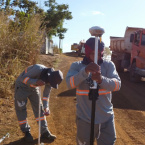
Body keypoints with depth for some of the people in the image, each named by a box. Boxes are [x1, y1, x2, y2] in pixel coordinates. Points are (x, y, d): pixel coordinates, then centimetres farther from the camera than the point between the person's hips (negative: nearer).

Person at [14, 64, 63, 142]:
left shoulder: (51, 79, -15)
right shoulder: (38, 69, -36)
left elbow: (46, 94, -4)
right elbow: (23, 78, -30)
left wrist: (46, 108, -14)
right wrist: (36, 82, -46)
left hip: (33, 87, 6)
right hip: (22, 86, -5)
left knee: (39, 108, 3)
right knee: (21, 109, -3)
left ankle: (44, 132, 11)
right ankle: (26, 132, 12)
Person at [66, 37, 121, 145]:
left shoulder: (109, 65, -4)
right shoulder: (77, 66, -6)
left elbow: (117, 85, -18)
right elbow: (70, 84, -22)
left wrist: (101, 79, -37)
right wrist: (85, 71, -38)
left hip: (106, 118, 1)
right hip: (85, 119, -1)